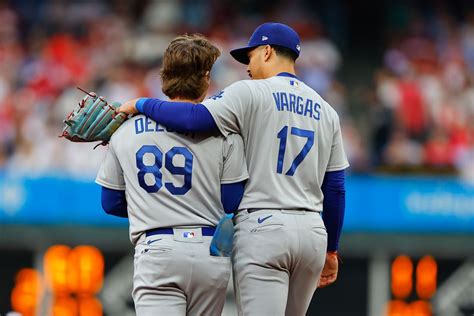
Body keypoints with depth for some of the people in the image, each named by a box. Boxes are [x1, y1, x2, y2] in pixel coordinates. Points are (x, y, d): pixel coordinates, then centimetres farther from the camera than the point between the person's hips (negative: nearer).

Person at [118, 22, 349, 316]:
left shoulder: (251, 93, -3)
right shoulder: (326, 111, 16)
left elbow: (193, 117, -17)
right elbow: (335, 188, 16)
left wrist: (141, 104, -2)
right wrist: (331, 249, 22)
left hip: (262, 228, -6)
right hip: (313, 233, 6)